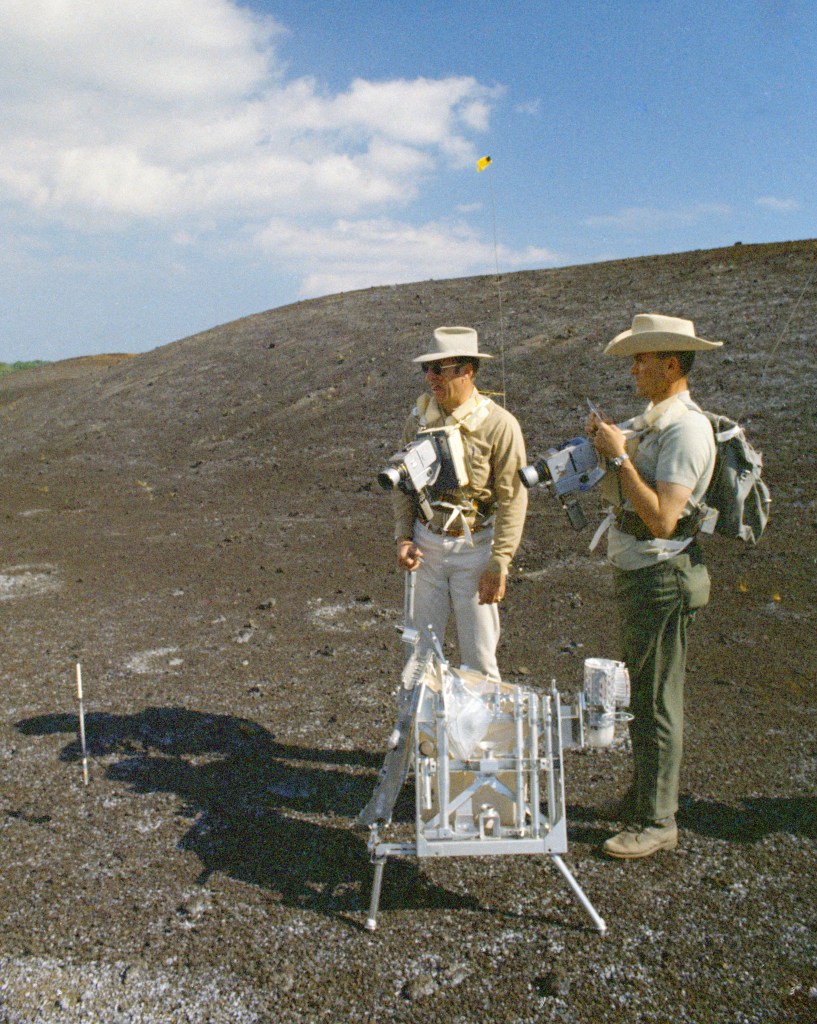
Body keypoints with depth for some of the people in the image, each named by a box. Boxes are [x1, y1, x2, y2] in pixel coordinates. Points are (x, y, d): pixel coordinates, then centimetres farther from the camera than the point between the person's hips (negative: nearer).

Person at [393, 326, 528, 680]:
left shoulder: (499, 424, -11)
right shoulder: (420, 418, 3)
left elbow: (513, 500, -12)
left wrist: (499, 564, -14)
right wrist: (404, 538, 0)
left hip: (473, 548, -4)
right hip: (426, 544, 4)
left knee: (479, 658, 4)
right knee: (421, 651, 12)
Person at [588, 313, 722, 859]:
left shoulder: (687, 428, -19)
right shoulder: (652, 419, 12)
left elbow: (661, 518, -26)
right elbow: (625, 491, 18)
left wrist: (619, 455, -22)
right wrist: (605, 442, 4)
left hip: (661, 578, -10)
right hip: (636, 573, 10)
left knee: (657, 700, 0)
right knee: (641, 692, 20)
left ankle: (657, 822, 14)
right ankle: (645, 794, 37)